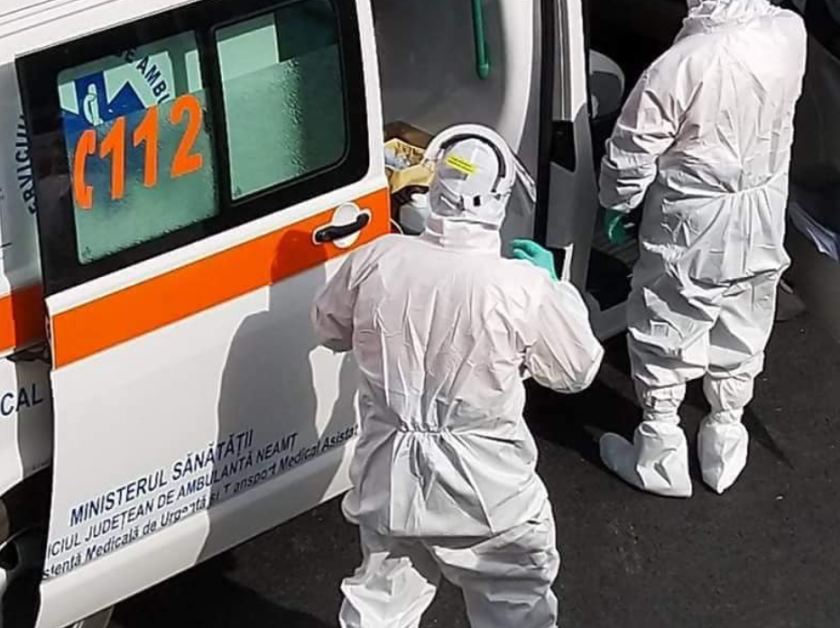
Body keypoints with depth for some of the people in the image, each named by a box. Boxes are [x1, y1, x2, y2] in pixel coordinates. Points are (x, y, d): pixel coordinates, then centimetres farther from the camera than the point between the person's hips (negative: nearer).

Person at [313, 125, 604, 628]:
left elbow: (331, 330, 8)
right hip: (486, 492, -3)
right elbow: (579, 369, -4)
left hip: (391, 479, 3)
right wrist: (553, 287, 8)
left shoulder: (377, 260, -12)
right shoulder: (524, 287, -21)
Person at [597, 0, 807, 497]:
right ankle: (725, 447, 37)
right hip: (763, 230, 5)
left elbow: (631, 154, -16)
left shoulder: (682, 65, -28)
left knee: (663, 345, 14)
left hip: (693, 233, -5)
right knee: (739, 344, 22)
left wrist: (616, 205, 3)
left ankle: (661, 458, 26)